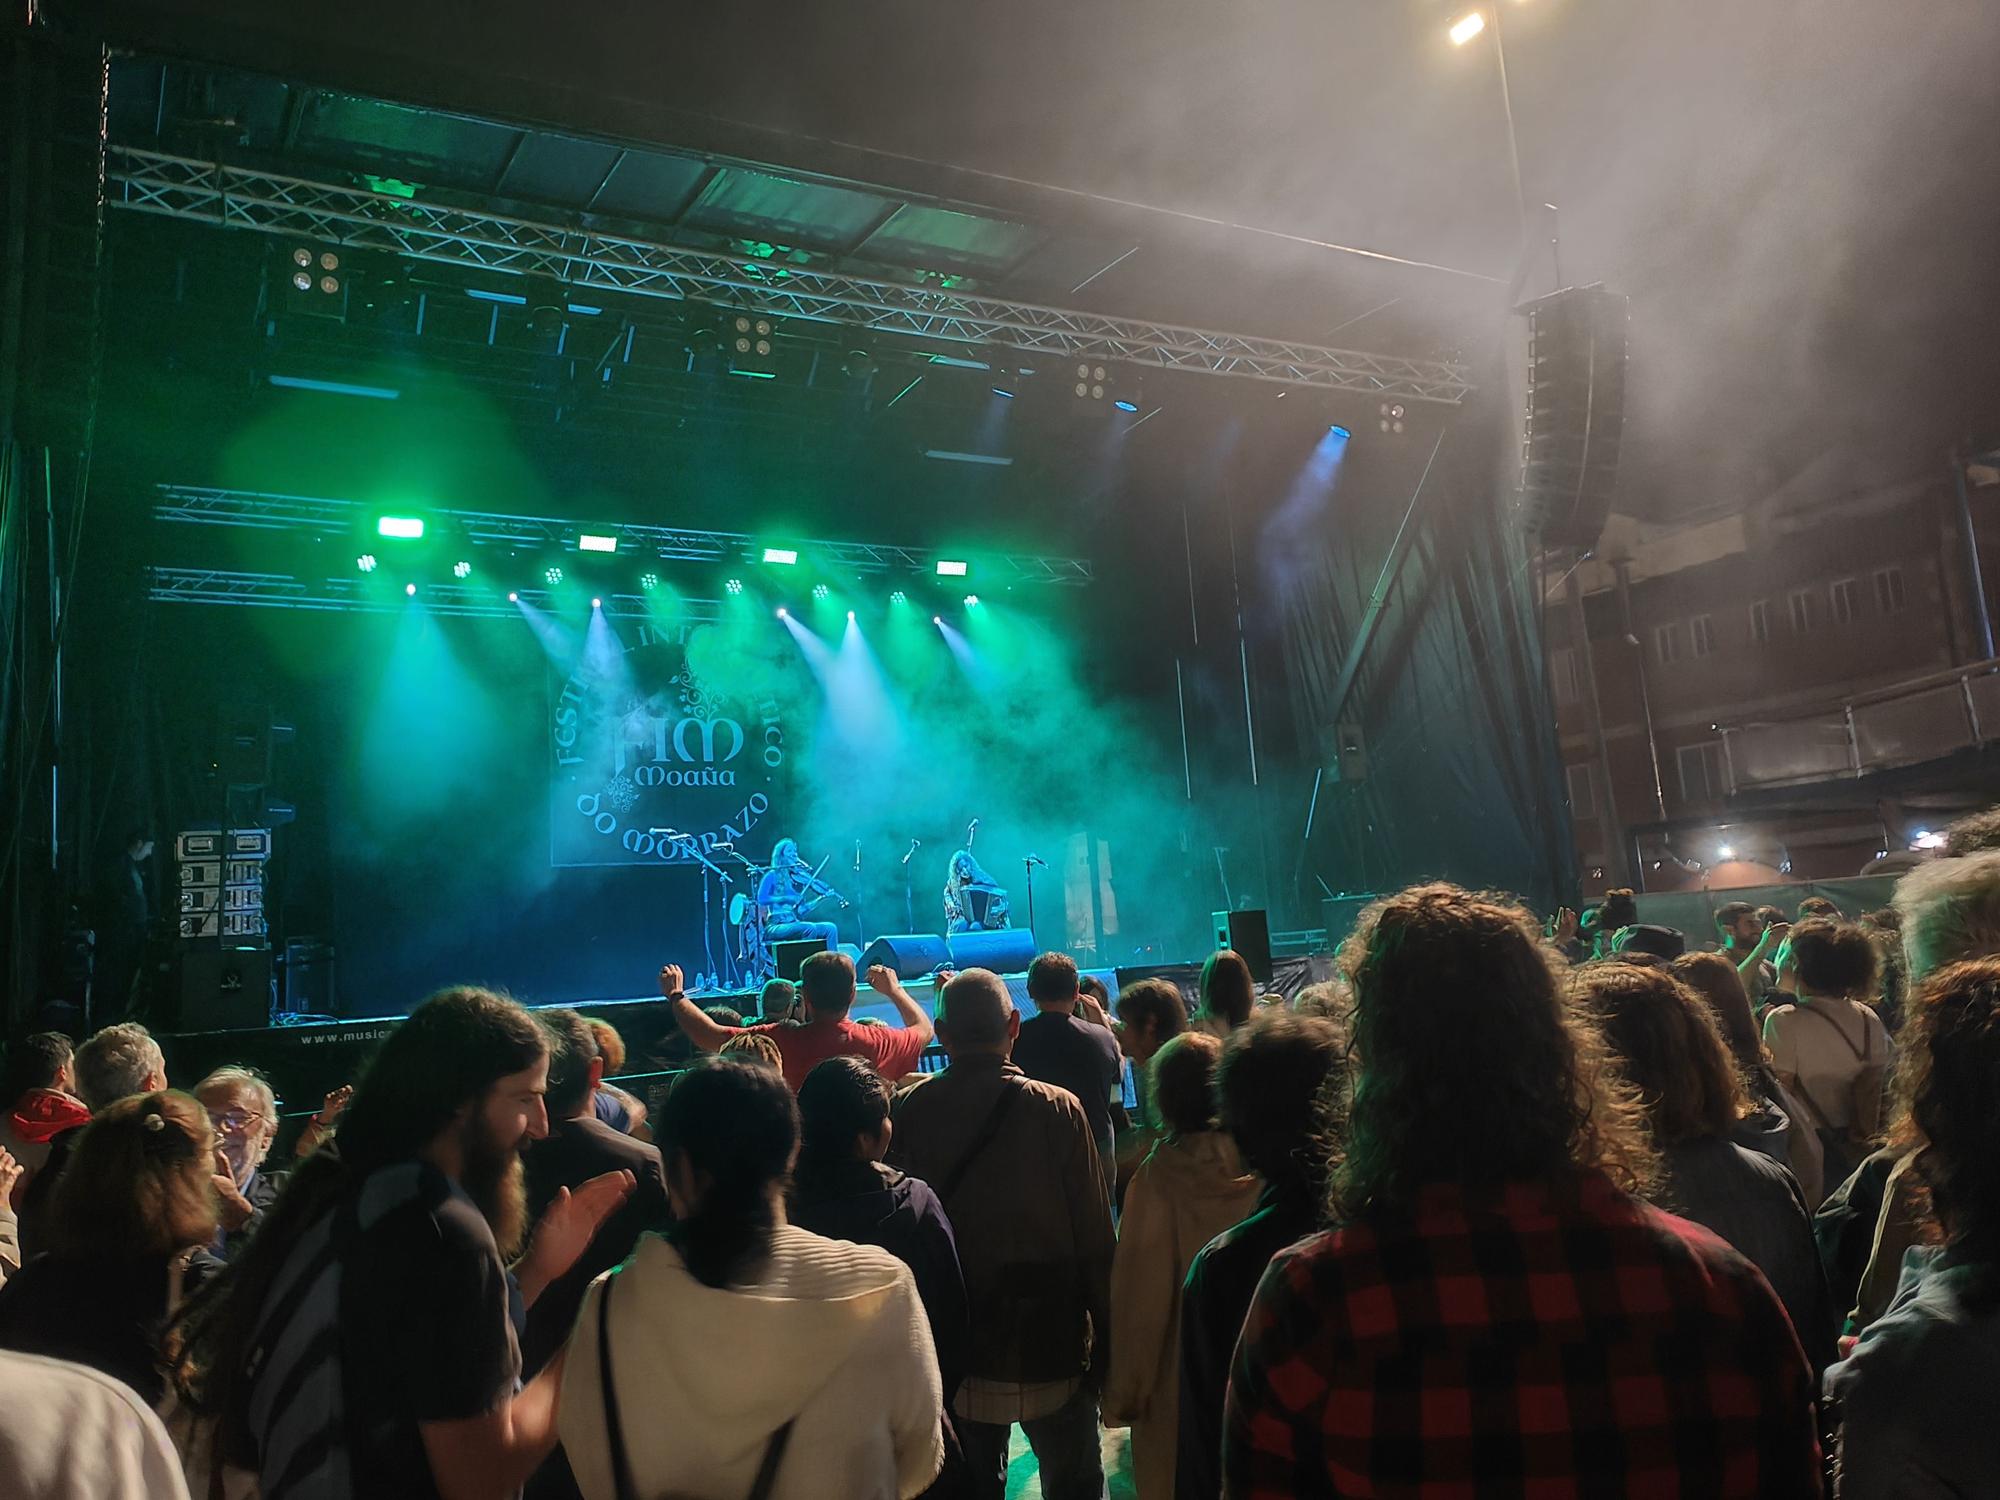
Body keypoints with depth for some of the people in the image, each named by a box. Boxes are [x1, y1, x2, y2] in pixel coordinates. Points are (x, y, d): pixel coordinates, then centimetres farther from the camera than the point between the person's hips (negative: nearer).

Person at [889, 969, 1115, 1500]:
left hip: (955, 1351, 2)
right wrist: (1104, 1336, 0)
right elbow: (1094, 1236, -12)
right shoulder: (1058, 1110, -15)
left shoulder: (911, 1111, -10)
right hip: (1050, 1346, -2)